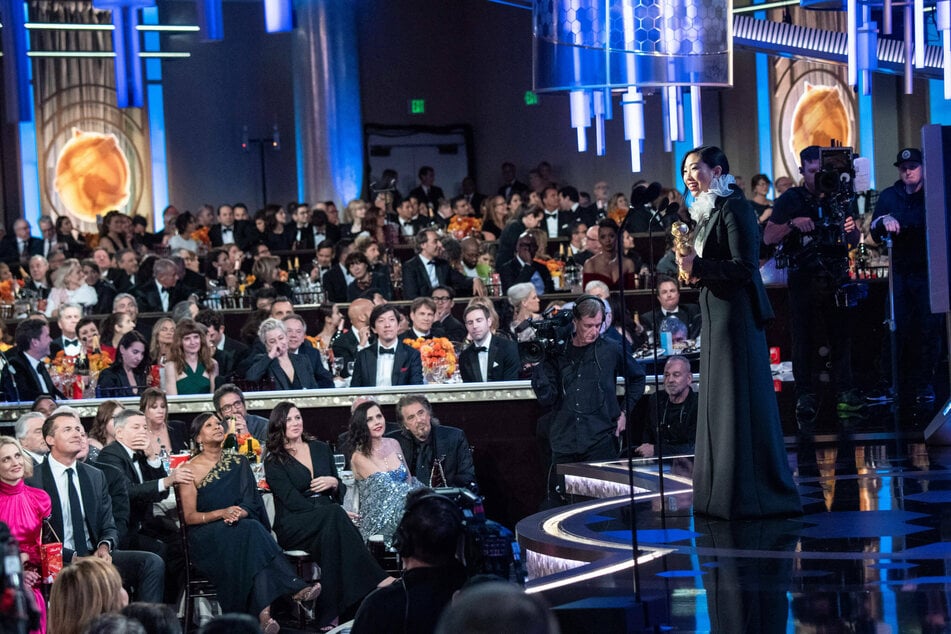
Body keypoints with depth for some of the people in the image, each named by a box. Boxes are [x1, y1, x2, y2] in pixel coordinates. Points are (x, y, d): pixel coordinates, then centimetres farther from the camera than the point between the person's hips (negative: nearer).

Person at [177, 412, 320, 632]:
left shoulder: (238, 463, 15)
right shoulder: (192, 469, 2)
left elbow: (251, 502, 8)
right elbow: (189, 517, -2)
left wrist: (238, 514, -17)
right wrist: (223, 513, -17)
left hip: (240, 529, 3)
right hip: (206, 536, -3)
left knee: (248, 528, -35)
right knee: (249, 530, -35)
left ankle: (263, 612, -50)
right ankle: (294, 587, -44)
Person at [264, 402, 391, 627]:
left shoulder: (321, 449, 20)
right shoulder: (274, 462, 5)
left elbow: (339, 493, 24)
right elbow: (292, 501, -9)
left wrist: (334, 483, -3)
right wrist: (336, 513, -18)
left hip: (328, 517, 4)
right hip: (294, 527, -4)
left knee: (330, 534, -36)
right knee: (334, 515, -36)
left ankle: (331, 614, -44)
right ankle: (377, 580, -44)